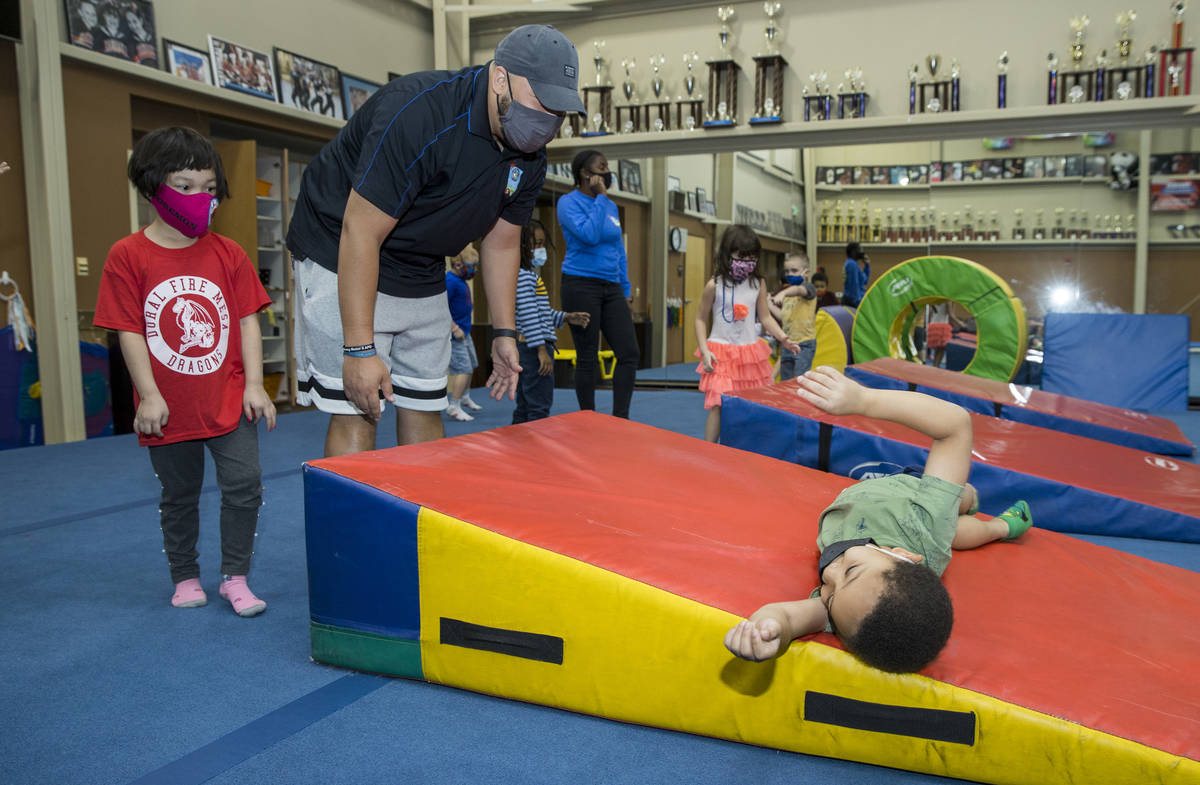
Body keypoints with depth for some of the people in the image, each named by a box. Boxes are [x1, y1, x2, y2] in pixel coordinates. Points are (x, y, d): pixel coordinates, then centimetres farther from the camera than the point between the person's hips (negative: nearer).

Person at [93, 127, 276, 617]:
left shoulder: (228, 254, 1)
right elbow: (129, 332, -6)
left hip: (229, 402, 1)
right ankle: (185, 577, 31)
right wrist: (149, 395, -10)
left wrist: (254, 385, -5)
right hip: (169, 409, -1)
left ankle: (234, 577, 12)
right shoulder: (127, 256, -5)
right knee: (178, 497, 14)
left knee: (244, 484, -4)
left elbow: (247, 321, 1)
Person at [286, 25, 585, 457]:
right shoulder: (418, 113, -29)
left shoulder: (530, 156, -5)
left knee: (425, 412, 9)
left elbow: (501, 243, 10)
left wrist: (504, 332, 7)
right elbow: (360, 234, -28)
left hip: (423, 281, 7)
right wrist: (359, 349, -28)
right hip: (343, 262, -7)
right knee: (357, 415, -9)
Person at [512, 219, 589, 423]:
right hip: (532, 347, -11)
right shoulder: (522, 276, -14)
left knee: (525, 406, 16)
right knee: (540, 406, -8)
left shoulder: (531, 275, 19)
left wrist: (565, 318, 16)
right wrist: (541, 349, -23)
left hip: (526, 350, 11)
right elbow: (527, 315, -21)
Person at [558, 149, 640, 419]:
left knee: (630, 353, -1)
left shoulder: (611, 206, 16)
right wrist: (600, 197, -14)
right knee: (587, 358, 0)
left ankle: (620, 418, 8)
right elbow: (589, 235, -22)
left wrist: (626, 293, 16)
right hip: (581, 285, -6)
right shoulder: (569, 202, -4)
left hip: (611, 288, 7)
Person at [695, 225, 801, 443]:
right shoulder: (715, 285, -6)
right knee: (718, 405, -10)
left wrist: (783, 337, -7)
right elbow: (701, 319, 0)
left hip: (751, 352, 4)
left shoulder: (757, 284, 3)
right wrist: (704, 350, -9)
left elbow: (765, 317, 8)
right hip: (722, 353, -4)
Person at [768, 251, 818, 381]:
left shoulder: (808, 287, -9)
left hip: (804, 344, -8)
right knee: (785, 382, 13)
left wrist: (783, 293, -53)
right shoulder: (787, 294, 14)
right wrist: (769, 304, 13)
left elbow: (799, 290, -34)